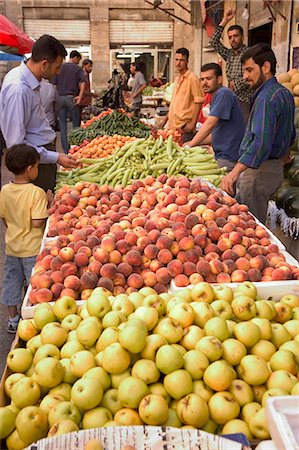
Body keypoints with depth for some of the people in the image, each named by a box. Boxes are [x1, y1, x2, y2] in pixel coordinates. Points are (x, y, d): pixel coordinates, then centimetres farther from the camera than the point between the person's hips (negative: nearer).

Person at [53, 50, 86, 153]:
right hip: (71, 98, -3)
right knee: (76, 124, 7)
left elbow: (54, 83, 8)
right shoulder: (77, 68, 1)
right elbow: (83, 82, -15)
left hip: (60, 97, 3)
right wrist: (80, 96, -18)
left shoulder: (60, 67, 10)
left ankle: (66, 150, 7)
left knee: (62, 125, 6)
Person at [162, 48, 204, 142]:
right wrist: (167, 116, 22)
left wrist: (193, 123, -18)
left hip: (185, 127, -8)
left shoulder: (192, 78, -10)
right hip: (173, 125, 8)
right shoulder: (177, 79, 16)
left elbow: (198, 102, -13)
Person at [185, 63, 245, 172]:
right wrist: (194, 143, 12)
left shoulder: (224, 94, -14)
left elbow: (209, 124, -20)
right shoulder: (216, 97, 19)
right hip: (221, 156, 9)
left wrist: (191, 144, -13)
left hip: (228, 159, -9)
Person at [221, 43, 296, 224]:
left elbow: (261, 141, -32)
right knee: (259, 221, 18)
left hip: (259, 170, -10)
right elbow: (290, 135, 22)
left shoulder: (266, 97, -20)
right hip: (277, 167, 10)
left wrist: (235, 172, -38)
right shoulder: (285, 94, 13)